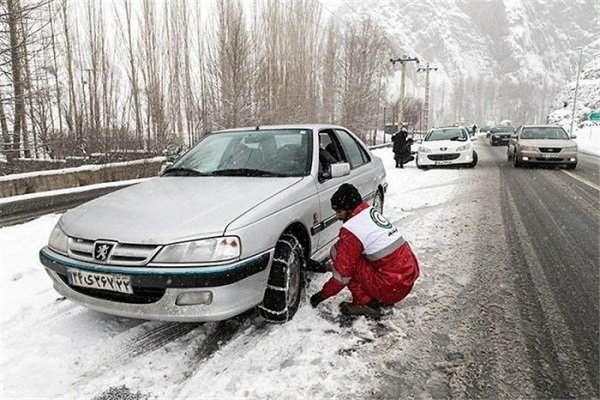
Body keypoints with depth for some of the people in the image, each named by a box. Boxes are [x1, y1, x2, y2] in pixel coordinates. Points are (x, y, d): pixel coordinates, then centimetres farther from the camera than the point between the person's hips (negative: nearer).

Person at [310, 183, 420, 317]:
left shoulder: (351, 229, -16)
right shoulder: (372, 212, 11)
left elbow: (343, 273, -12)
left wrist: (322, 295, 1)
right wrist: (333, 265, 26)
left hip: (392, 288, -9)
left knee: (338, 251, -6)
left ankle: (365, 303, -4)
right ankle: (381, 299, 16)